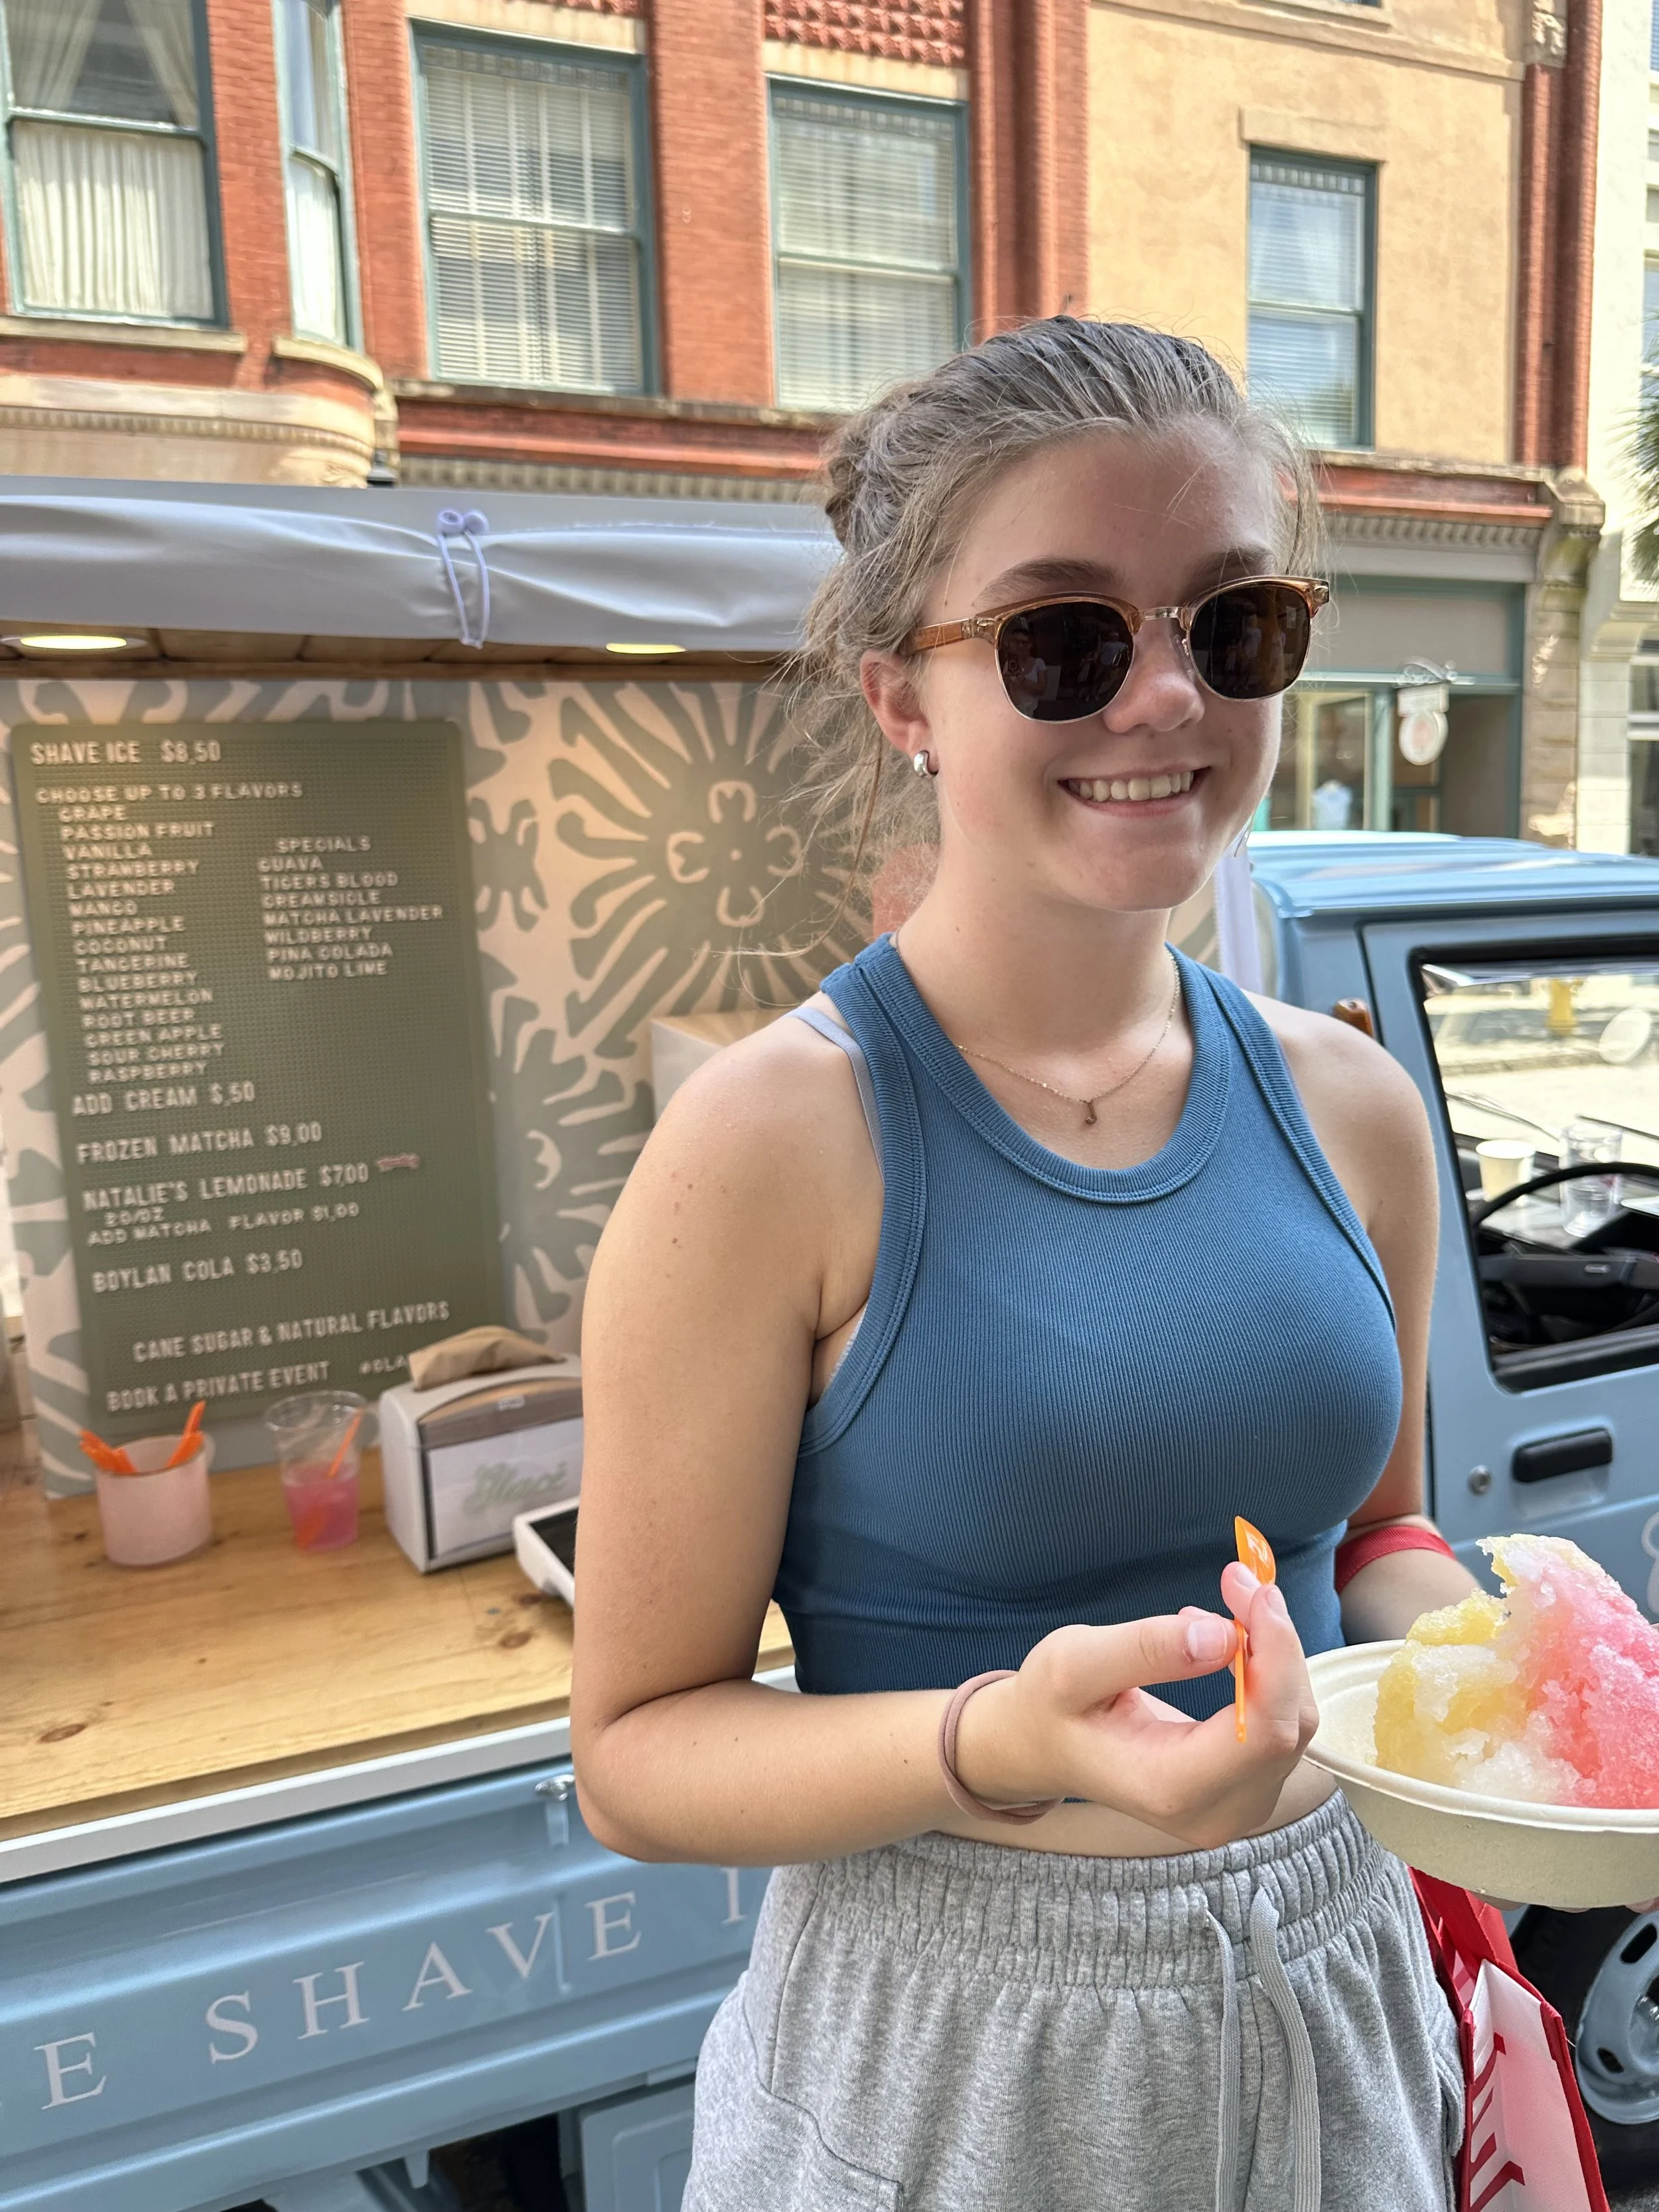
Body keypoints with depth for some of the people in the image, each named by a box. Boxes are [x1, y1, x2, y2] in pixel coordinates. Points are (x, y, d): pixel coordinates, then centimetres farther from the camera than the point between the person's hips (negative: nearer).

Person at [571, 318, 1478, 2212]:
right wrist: (997, 1748, -31)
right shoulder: (771, 1143, -21)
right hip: (945, 2054, -4)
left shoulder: (1349, 1104, -5)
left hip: (1333, 1996, 5)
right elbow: (637, 1753, -15)